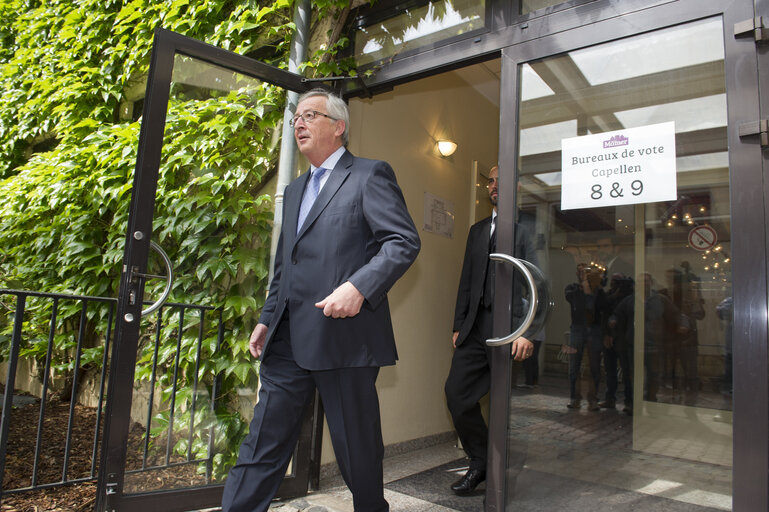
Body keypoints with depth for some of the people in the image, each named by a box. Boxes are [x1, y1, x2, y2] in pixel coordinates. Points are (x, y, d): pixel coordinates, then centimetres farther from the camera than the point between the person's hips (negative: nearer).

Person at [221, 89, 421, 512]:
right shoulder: (295, 189, 23)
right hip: (288, 339, 7)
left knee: (358, 447, 9)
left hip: (344, 336, -6)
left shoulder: (370, 176, -1)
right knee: (263, 442, 10)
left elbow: (404, 241, -12)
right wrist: (267, 318, 19)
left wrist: (358, 286, -25)